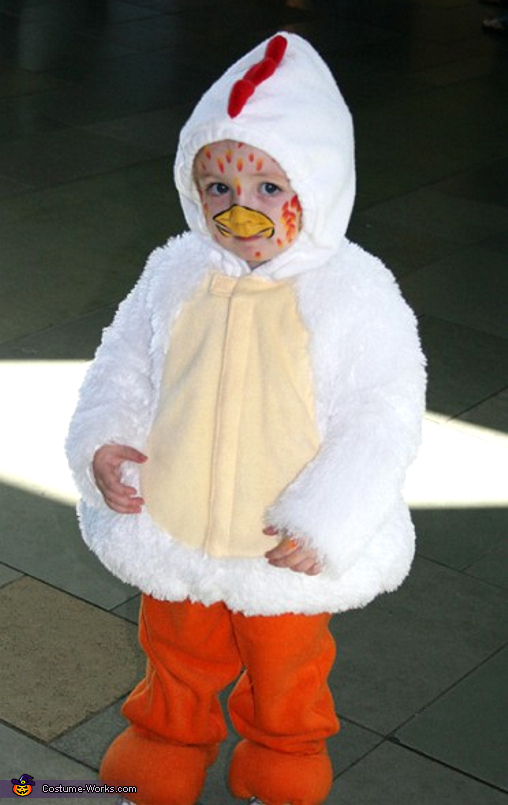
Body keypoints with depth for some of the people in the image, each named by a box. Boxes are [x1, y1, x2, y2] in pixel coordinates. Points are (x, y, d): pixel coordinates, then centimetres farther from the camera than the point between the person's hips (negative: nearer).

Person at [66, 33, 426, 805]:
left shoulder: (354, 293, -20)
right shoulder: (175, 277, -9)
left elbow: (384, 419, -18)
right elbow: (124, 366, 3)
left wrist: (322, 523, -23)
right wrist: (103, 443, -15)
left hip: (290, 552, -2)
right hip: (174, 530, 3)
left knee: (286, 676, 24)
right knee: (176, 658, 27)